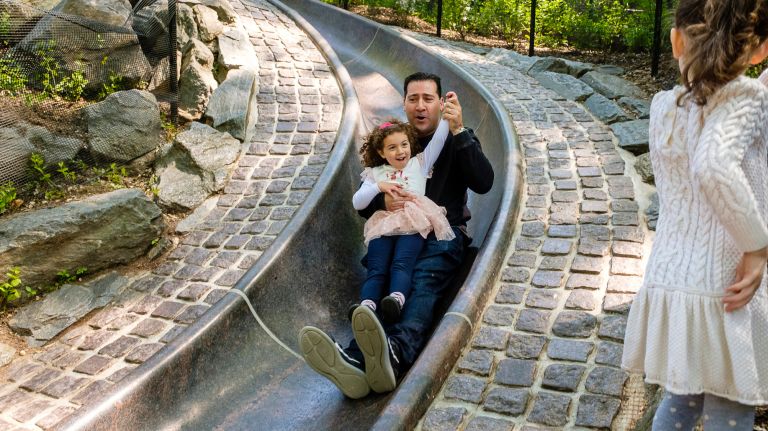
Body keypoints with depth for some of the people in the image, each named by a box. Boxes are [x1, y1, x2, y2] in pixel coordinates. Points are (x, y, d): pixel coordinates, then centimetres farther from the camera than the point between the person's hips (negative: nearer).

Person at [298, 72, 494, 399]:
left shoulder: (458, 140, 15)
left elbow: (484, 183, -5)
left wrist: (459, 131, -13)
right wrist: (382, 202, -8)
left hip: (443, 234, -1)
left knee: (423, 284, -36)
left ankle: (394, 353, -67)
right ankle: (356, 363, -61)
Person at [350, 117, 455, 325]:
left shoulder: (420, 163, 25)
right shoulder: (375, 173, 25)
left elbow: (438, 140, 15)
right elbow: (357, 203, 15)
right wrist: (378, 187, 1)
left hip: (413, 223, -2)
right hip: (383, 224, 2)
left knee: (401, 265, -28)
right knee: (376, 270, -20)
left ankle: (397, 300, -52)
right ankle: (367, 304, -41)